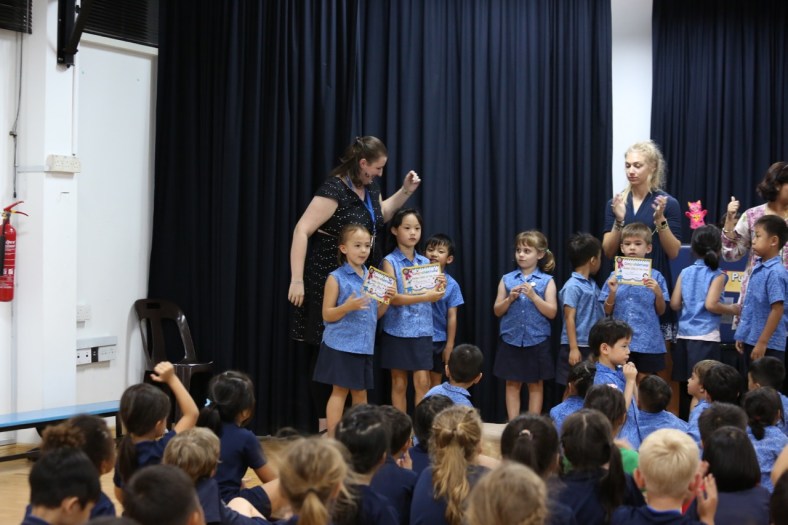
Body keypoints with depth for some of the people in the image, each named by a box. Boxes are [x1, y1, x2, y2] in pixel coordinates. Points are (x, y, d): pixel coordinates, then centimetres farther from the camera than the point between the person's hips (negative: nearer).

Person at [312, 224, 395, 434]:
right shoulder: (336, 278, -7)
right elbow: (327, 315, -8)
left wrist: (387, 301, -3)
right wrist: (348, 306, -24)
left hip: (364, 346, 6)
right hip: (341, 345, -6)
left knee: (361, 393, 11)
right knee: (340, 391, -3)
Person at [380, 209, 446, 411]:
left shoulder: (425, 262, 9)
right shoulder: (390, 261, -5)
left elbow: (429, 297, 11)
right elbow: (393, 298, -15)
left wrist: (439, 289, -11)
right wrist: (424, 297, -26)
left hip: (422, 330, 3)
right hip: (397, 329, -3)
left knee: (423, 382, 0)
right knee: (399, 384, 5)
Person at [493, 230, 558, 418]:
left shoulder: (547, 281, -2)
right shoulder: (507, 279, 4)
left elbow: (552, 312, -7)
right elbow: (497, 311, 5)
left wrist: (533, 296, -18)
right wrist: (510, 299, -13)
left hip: (537, 340, -2)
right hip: (511, 339, 2)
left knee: (535, 384, 8)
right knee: (512, 384, 6)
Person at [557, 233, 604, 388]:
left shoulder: (593, 285, 11)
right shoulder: (572, 287, -13)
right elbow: (569, 318, -16)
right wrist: (573, 348, -19)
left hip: (593, 347, 8)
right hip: (578, 347, -8)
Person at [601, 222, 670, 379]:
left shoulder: (655, 276, 0)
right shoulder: (615, 275, 4)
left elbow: (661, 311, 5)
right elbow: (607, 312, 6)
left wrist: (658, 293, -13)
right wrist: (612, 292, -11)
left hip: (648, 342, -1)